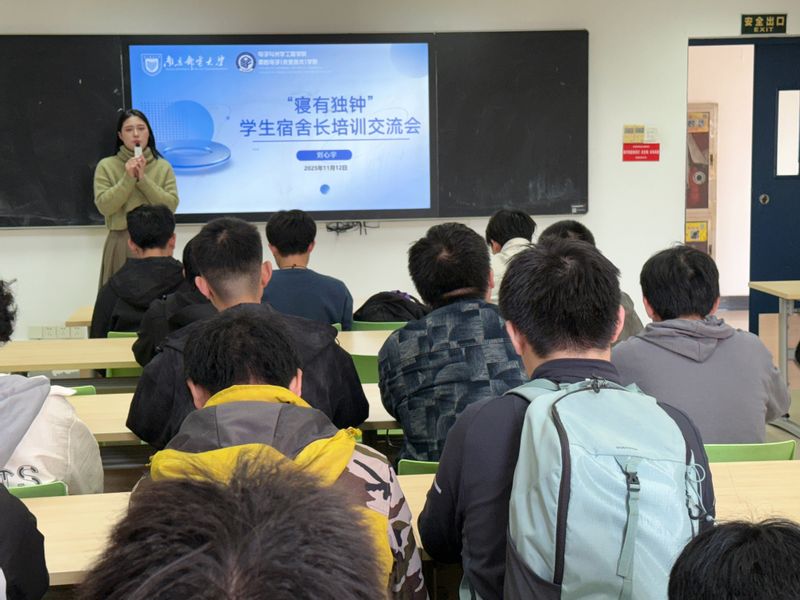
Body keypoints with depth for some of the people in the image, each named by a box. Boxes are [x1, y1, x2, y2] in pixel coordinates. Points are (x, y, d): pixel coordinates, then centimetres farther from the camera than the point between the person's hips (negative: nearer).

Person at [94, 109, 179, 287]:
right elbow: (104, 206, -6)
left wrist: (143, 179, -11)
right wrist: (128, 179, -14)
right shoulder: (106, 166, 2)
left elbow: (171, 205, -4)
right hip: (121, 242, -1)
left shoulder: (163, 166, 6)